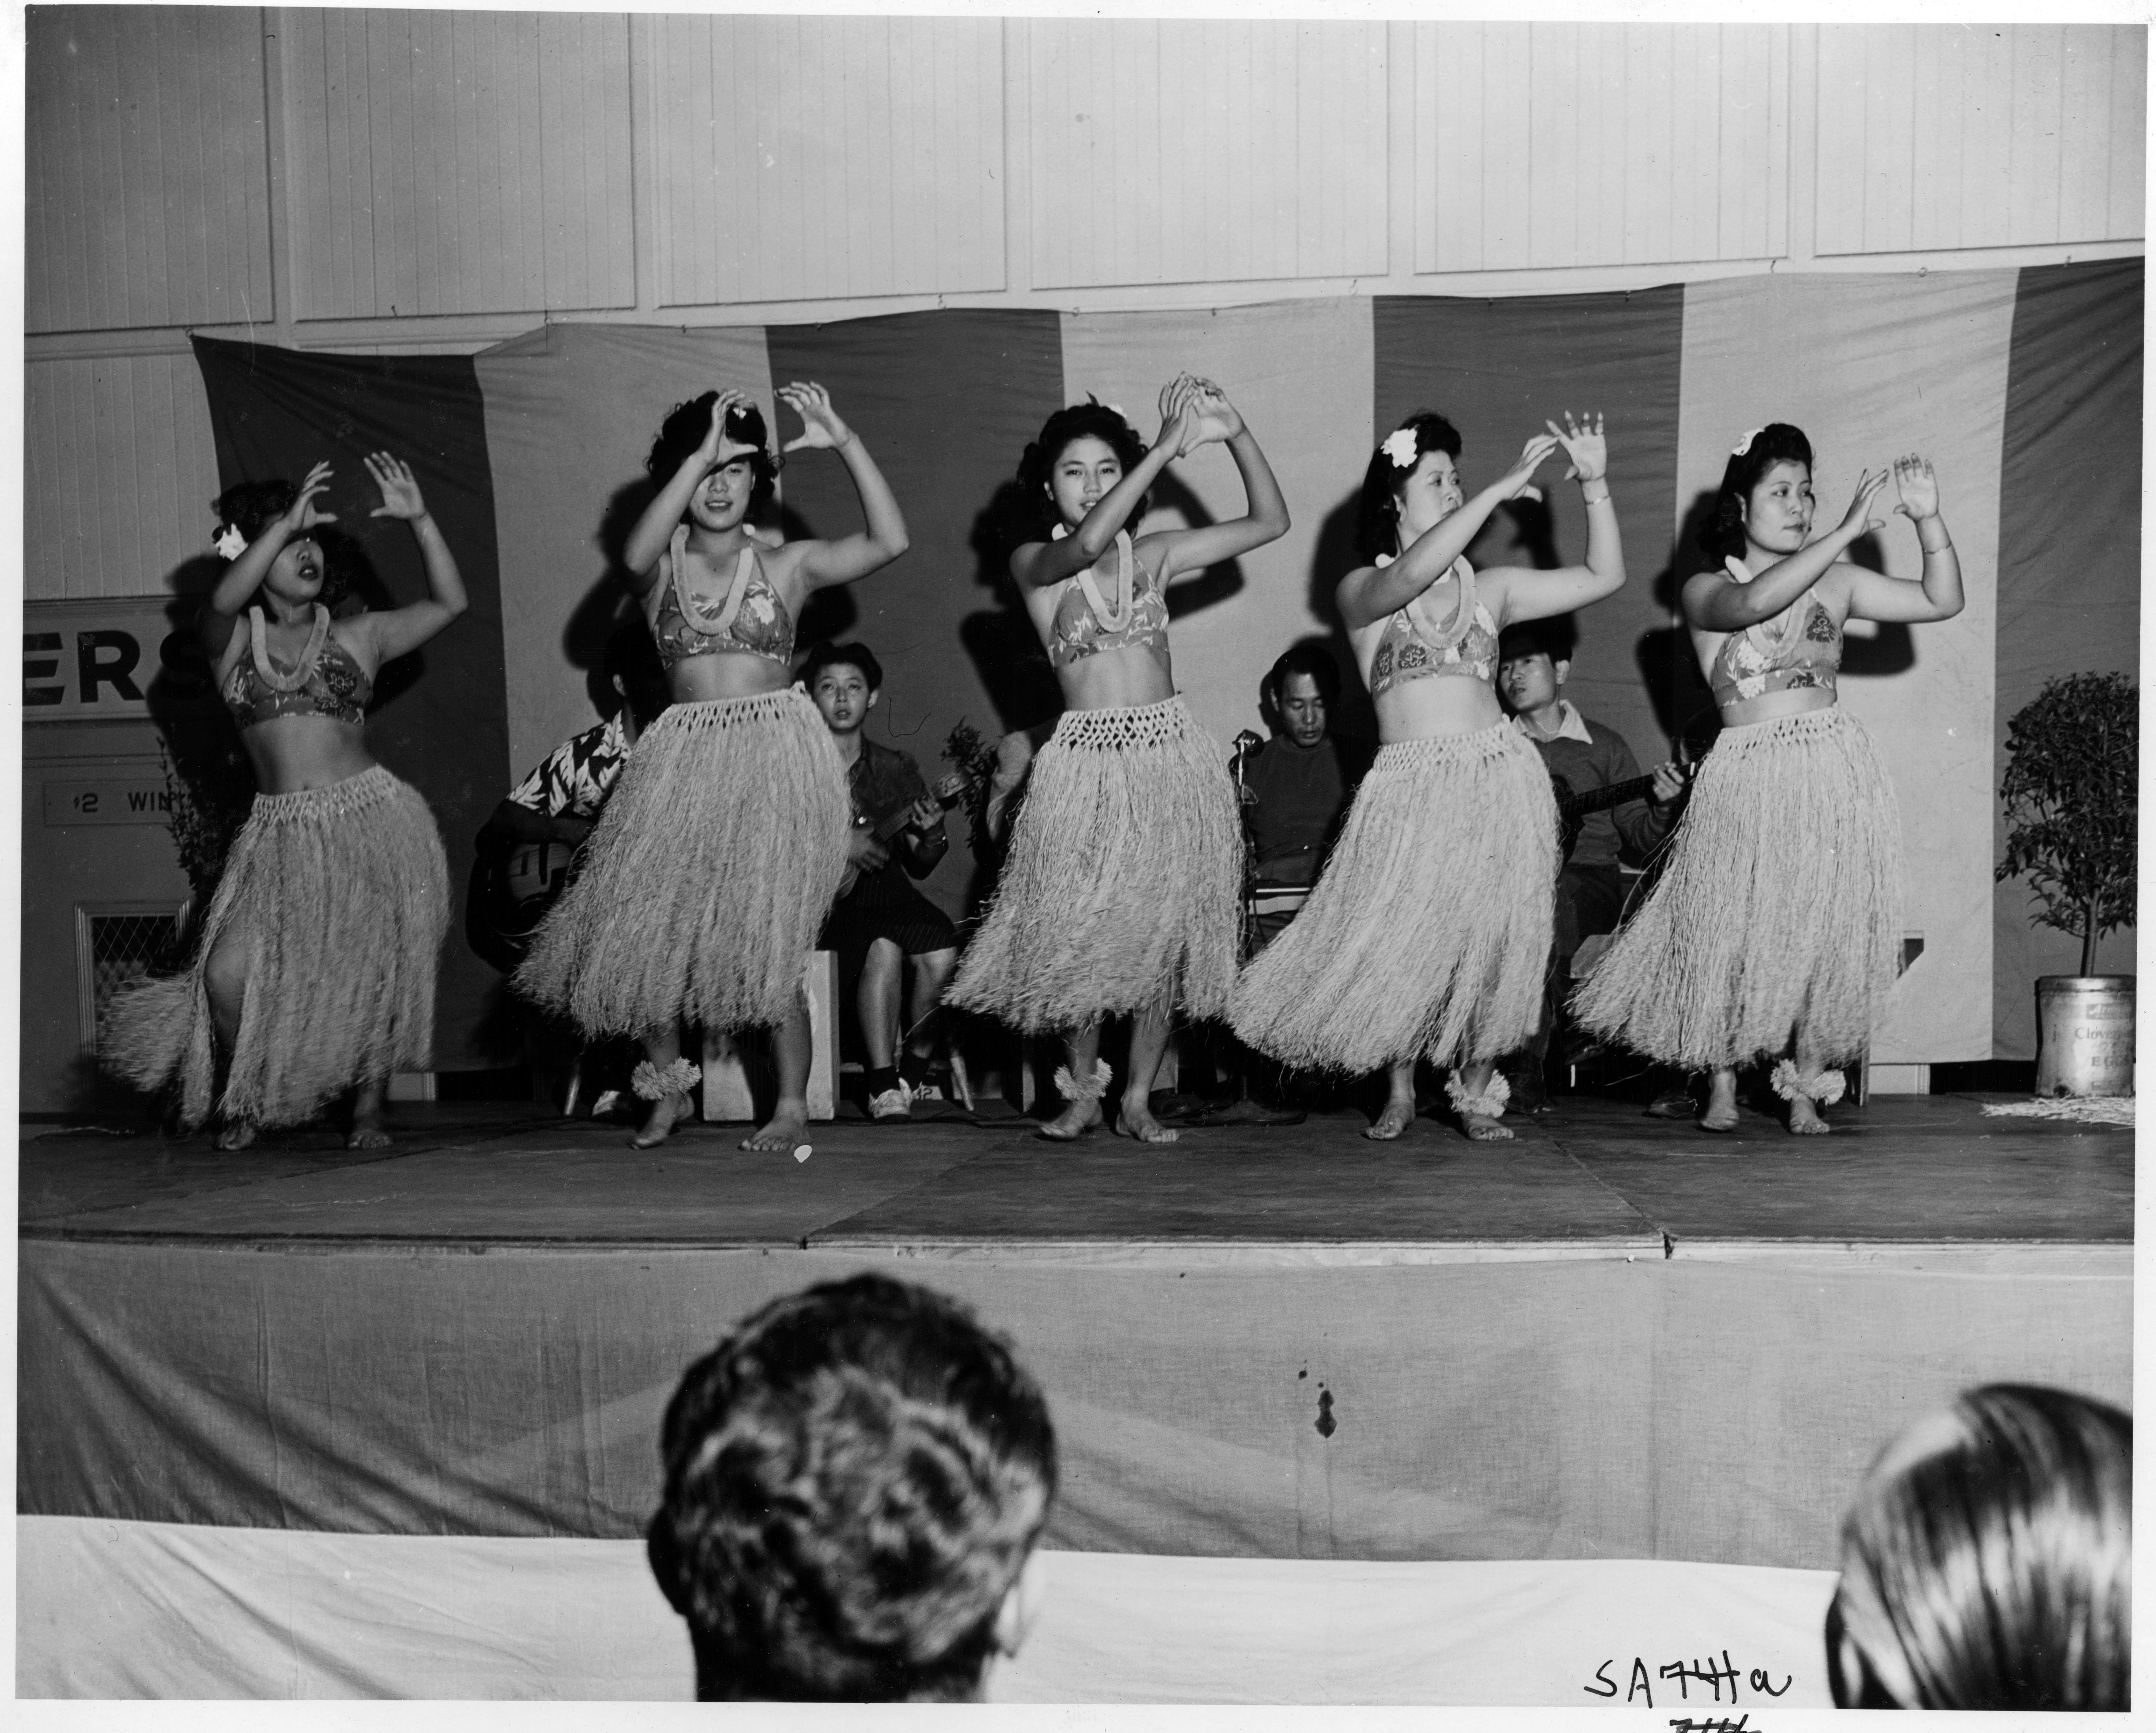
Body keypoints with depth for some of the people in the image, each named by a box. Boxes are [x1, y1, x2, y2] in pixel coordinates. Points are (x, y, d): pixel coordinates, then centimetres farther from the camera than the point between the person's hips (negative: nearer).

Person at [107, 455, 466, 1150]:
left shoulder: (356, 635, 11)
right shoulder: (231, 640, 8)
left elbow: (449, 602, 7)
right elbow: (224, 602, -15)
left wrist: (420, 520, -3)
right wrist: (287, 521, -18)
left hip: (371, 821, 1)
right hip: (282, 837, -1)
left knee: (376, 969, -3)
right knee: (228, 974, -14)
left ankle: (368, 1110, 19)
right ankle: (243, 1099, 14)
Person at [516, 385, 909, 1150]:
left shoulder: (785, 564, 5)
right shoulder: (661, 566, 6)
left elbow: (890, 542, -8)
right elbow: (635, 554, -20)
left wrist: (846, 442, -14)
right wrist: (699, 456, -22)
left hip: (776, 754, -2)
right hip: (686, 759, 2)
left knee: (769, 941, -3)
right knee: (641, 928, 1)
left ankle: (792, 1105, 12)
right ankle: (668, 1085, 24)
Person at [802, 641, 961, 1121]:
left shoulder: (896, 769, 10)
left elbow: (920, 866, 12)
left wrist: (931, 837, -10)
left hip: (885, 892, 4)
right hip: (823, 898, -3)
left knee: (942, 954, -24)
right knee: (885, 949, -32)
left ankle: (916, 1067, 0)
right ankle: (883, 1084, -26)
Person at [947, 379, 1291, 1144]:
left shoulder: (1153, 554, 10)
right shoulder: (1033, 563, 3)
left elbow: (1270, 522, 10)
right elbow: (1082, 546, -21)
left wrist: (1236, 434, -5)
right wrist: (1165, 449, -24)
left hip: (1172, 758, 2)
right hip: (1086, 761, -2)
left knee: (1165, 930, 2)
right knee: (1082, 930, -1)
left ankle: (1138, 1097, 15)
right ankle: (1081, 1092, 18)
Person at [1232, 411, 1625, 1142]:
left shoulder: (1490, 587, 13)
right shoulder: (1362, 591, 3)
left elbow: (1604, 576, 13)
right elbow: (1409, 576, -20)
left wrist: (1594, 484, 1)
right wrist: (1501, 490, -20)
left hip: (1500, 779, 2)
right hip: (1410, 787, -2)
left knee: (1496, 940, 1)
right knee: (1403, 941, -4)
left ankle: (1476, 1091, 20)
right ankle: (1400, 1093, 19)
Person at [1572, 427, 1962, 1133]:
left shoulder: (1836, 583, 11)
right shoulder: (1705, 592, 2)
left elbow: (1942, 601, 9)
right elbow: (1752, 604, -22)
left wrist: (1928, 520, -5)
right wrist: (1847, 532, -24)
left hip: (1835, 777, 2)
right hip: (1748, 780, -2)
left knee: (1827, 930, 0)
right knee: (1734, 929, -1)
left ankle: (1805, 1088, 15)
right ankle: (1722, 1082, 19)